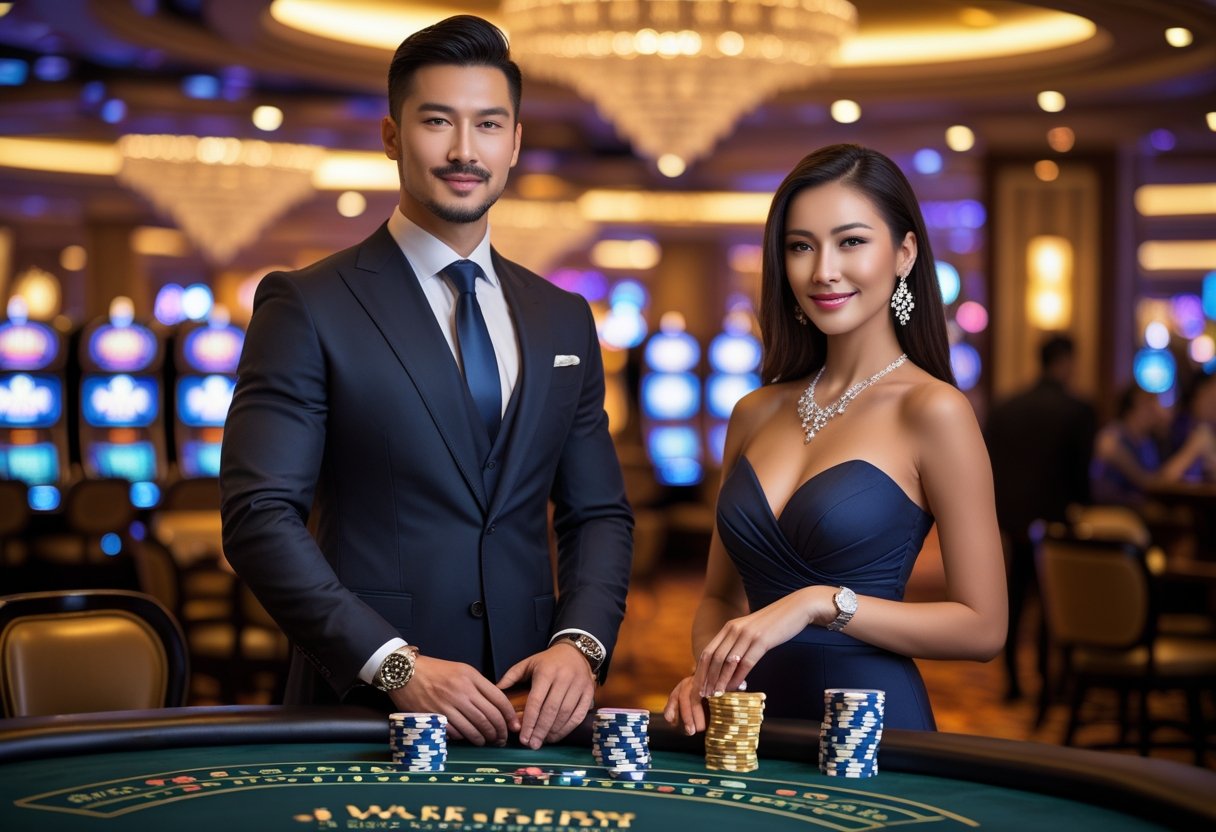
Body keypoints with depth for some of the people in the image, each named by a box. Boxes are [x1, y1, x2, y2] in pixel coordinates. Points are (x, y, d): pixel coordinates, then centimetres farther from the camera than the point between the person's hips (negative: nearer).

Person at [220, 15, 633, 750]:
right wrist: (394, 664, -17)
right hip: (362, 704, -4)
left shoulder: (564, 321, 12)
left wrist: (580, 642, -5)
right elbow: (260, 517, -9)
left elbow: (599, 514, 13)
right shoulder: (307, 308, -2)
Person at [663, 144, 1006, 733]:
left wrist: (821, 603, -19)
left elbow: (982, 627, -11)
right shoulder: (756, 414, 7)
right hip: (752, 725, 5)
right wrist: (707, 670, -4)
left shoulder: (932, 410, -10)